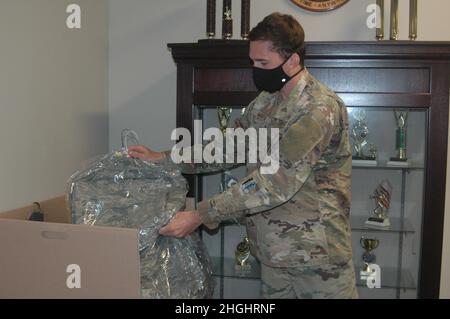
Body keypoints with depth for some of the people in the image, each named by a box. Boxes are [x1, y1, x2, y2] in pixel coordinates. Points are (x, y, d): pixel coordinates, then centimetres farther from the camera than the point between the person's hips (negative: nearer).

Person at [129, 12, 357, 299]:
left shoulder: (320, 108, -20)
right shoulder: (265, 102, 6)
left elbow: (276, 182, -26)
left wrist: (201, 215, -25)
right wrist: (164, 157, 4)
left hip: (318, 256, -6)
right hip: (274, 253, 7)